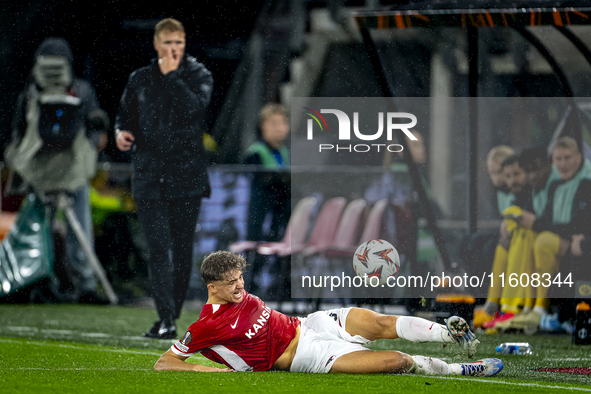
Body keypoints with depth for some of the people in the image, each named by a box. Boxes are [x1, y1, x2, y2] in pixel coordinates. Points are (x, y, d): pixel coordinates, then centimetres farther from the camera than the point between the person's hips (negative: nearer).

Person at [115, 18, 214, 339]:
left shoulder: (199, 76, 3)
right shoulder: (139, 80, 11)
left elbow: (193, 107, -15)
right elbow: (126, 115, 20)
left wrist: (171, 74, -11)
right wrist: (122, 132, -2)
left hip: (186, 176, -1)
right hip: (149, 176, 1)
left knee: (182, 248, 5)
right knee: (158, 248, -10)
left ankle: (171, 317, 17)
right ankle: (166, 318, -15)